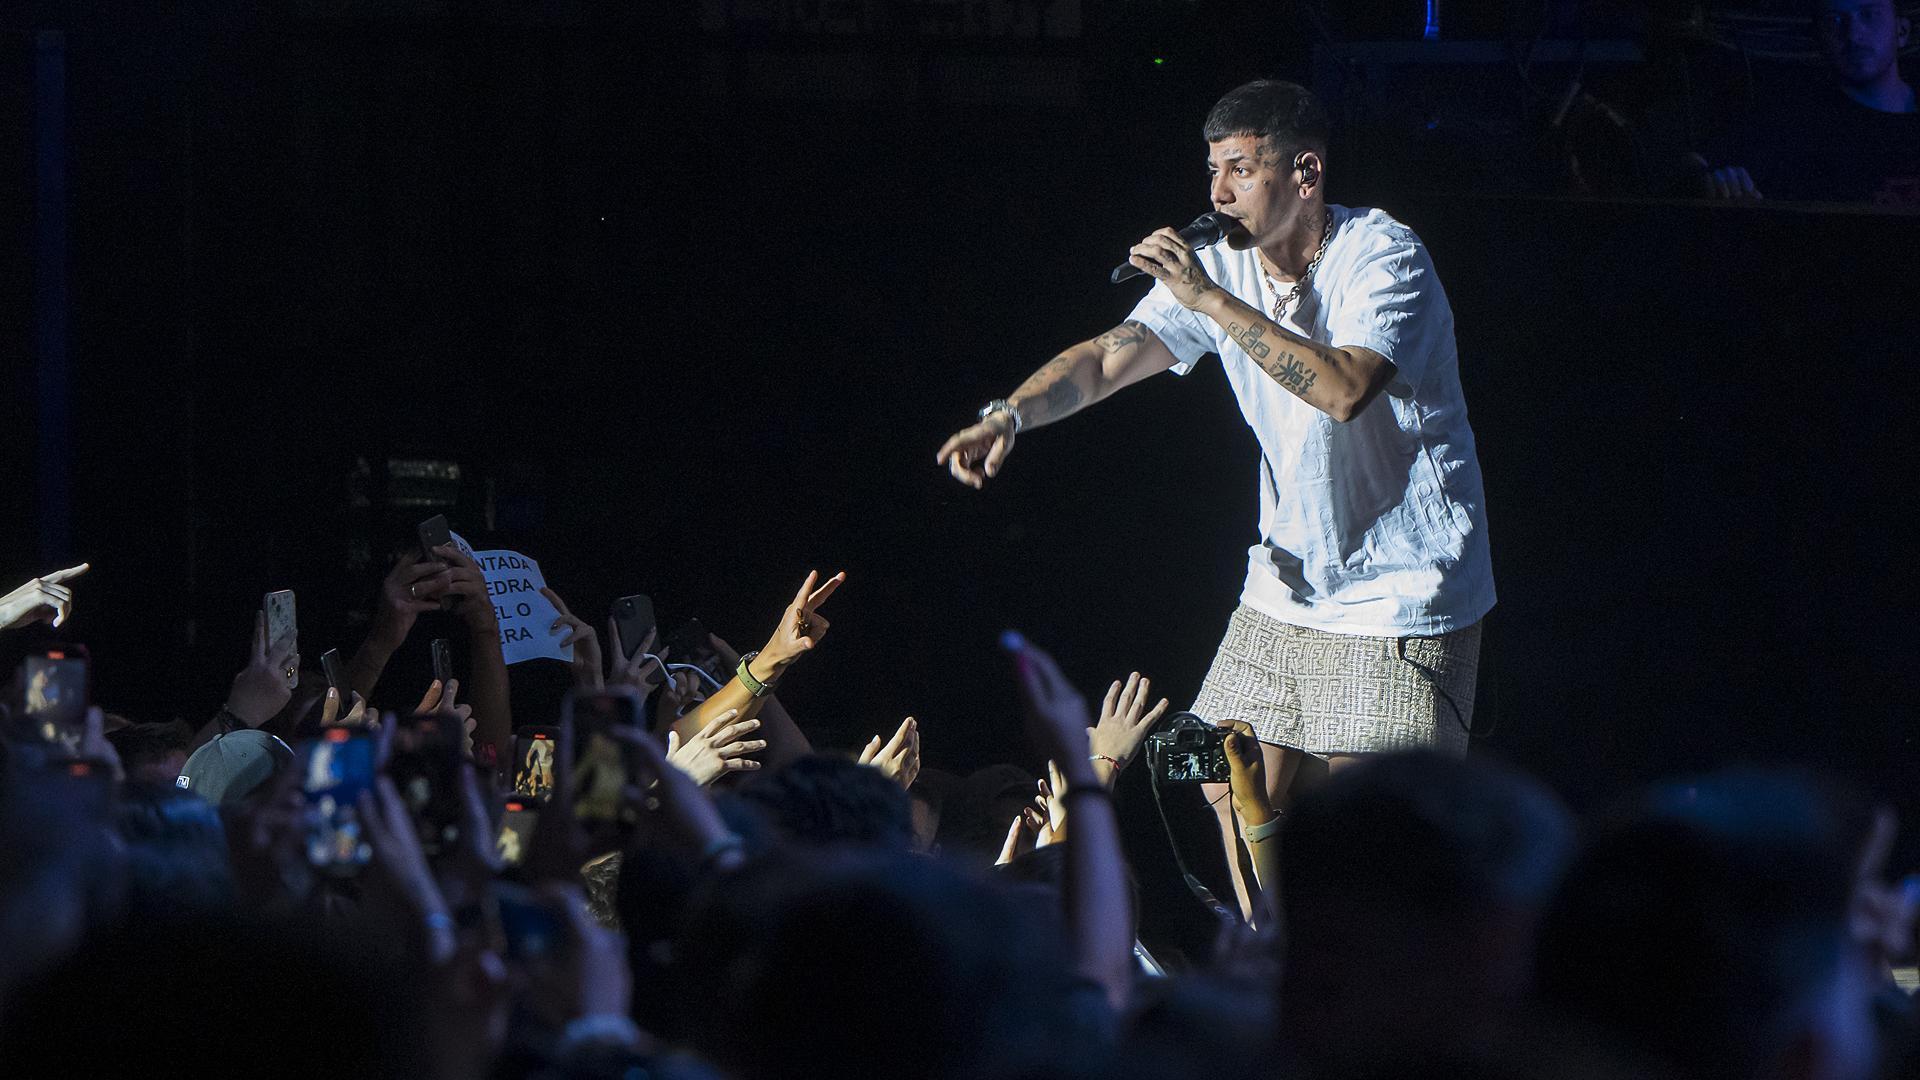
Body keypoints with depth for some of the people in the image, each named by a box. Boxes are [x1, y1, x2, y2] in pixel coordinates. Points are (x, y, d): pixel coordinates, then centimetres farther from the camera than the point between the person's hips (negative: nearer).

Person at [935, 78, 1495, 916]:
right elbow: (1109, 357, -8)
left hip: (1401, 589, -7)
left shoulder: (1382, 258, -18)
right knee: (1234, 793, 7)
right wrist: (1009, 416, -27)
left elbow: (1344, 388, -34)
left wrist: (1210, 299, -33)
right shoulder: (1220, 267, 1)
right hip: (1289, 583, 7)